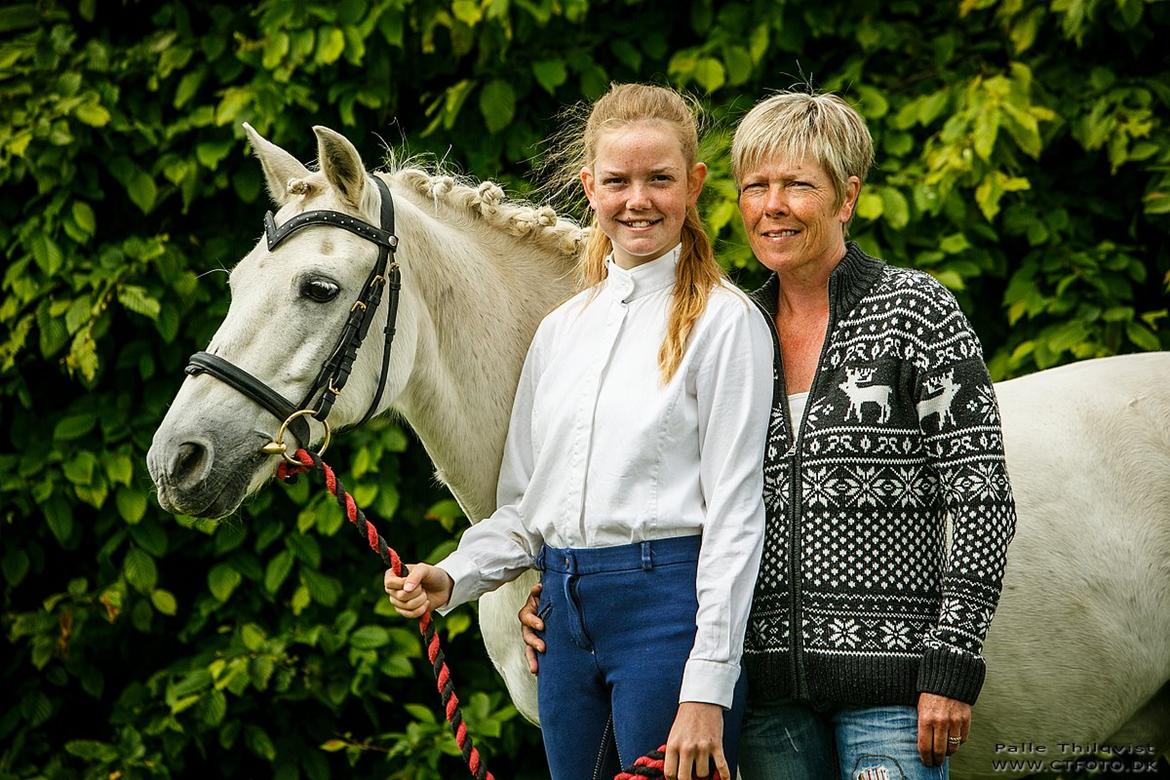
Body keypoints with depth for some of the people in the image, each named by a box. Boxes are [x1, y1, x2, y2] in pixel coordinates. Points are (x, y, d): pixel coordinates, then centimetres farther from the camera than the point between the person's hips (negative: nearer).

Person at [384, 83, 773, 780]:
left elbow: (735, 512, -10)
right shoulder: (562, 329, 15)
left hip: (670, 601, -6)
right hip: (568, 615, 6)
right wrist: (452, 579, -1)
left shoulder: (724, 322, -5)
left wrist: (707, 692, -16)